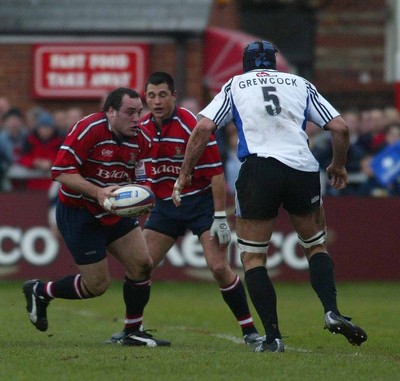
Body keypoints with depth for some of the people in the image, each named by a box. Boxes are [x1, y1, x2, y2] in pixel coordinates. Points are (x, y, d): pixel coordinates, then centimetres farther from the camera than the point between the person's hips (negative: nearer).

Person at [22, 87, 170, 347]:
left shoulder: (140, 140, -1)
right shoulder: (89, 129, -23)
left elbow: (136, 179, 13)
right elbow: (61, 171, -25)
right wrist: (97, 192, -33)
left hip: (115, 212, 7)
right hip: (78, 214, -7)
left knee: (142, 265, -3)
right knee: (97, 284, -6)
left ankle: (134, 331, 12)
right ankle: (39, 291, 19)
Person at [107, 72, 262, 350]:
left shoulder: (192, 126, -18)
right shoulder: (142, 129, -1)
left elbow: (216, 172, -17)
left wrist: (220, 217, -20)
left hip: (201, 201, -5)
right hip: (165, 205, 5)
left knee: (219, 267, -16)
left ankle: (250, 331, -5)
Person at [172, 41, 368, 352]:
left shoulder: (234, 86, 18)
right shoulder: (300, 84, 21)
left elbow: (203, 129, 4)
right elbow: (340, 128, 13)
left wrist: (185, 174, 12)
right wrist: (339, 166, 30)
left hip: (258, 168, -2)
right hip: (303, 169, 2)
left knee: (253, 257, 11)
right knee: (316, 246, 21)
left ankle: (273, 336, 0)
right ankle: (332, 310, -2)